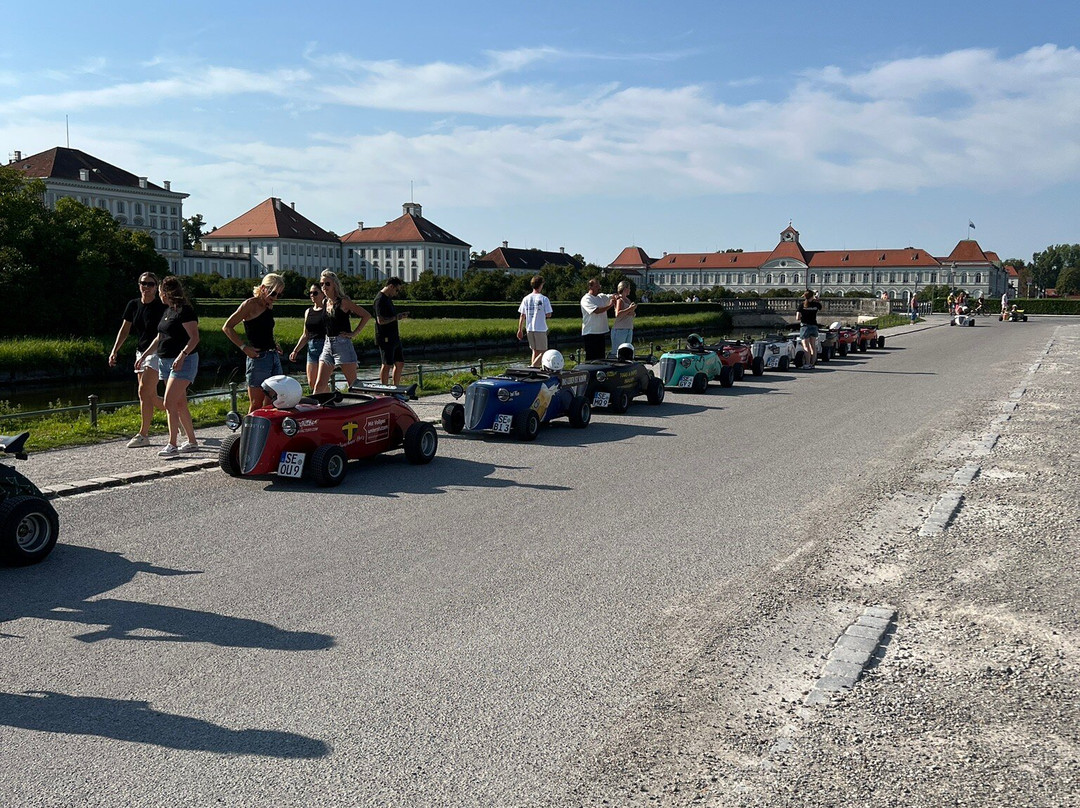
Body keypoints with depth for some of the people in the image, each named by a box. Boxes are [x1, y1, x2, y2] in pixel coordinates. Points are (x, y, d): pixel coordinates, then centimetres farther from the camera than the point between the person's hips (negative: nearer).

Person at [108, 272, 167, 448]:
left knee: (144, 392, -13)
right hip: (140, 353, 7)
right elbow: (125, 330, 14)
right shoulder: (133, 305, 7)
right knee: (151, 398, 8)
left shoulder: (161, 308, -9)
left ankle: (143, 435, -5)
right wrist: (114, 350, 6)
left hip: (156, 353, -7)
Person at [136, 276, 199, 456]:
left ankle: (172, 445, -11)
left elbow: (194, 337, -18)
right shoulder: (168, 311, 17)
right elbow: (159, 338, 26)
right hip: (165, 362, 9)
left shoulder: (185, 311, -12)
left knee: (170, 403, -14)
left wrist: (182, 355, -29)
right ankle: (192, 442, 17)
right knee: (180, 404, 10)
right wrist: (144, 355, 25)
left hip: (183, 362, -9)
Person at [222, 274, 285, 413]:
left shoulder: (269, 306, 15)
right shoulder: (251, 304, -7)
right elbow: (227, 327, -10)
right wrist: (244, 347, -16)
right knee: (256, 405, -6)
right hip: (258, 358, -8)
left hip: (274, 357, 8)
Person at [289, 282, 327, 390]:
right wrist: (295, 351, 15)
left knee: (320, 383, -10)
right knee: (311, 383, 5)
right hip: (311, 348, 7)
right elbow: (305, 335, 20)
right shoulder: (308, 312, 15)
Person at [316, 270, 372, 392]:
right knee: (320, 384, 0)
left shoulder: (343, 302, -7)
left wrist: (354, 333, -10)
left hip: (343, 344, -6)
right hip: (327, 345, 6)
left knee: (353, 383, 0)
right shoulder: (325, 303, 12)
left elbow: (366, 315, -8)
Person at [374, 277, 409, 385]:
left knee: (400, 363, 12)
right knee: (387, 365, -6)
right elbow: (381, 320, -23)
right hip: (385, 339, -10)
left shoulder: (388, 298, 17)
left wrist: (400, 315, 13)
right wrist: (396, 317, -16)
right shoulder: (380, 299, -15)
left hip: (393, 338, 10)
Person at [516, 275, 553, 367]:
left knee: (535, 350, 18)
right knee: (542, 352, 2)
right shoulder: (544, 299, -10)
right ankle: (533, 366, -16)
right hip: (541, 329, -5)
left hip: (529, 329, 5)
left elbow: (522, 316, 3)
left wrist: (520, 330, 9)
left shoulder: (526, 298, 2)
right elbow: (548, 315, -10)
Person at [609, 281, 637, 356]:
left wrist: (633, 313, -3)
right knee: (616, 352, -10)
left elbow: (634, 314, 20)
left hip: (629, 329, 9)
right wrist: (629, 309, -21)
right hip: (619, 329, -9)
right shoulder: (619, 300, -9)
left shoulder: (628, 300, 16)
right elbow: (618, 314, -22)